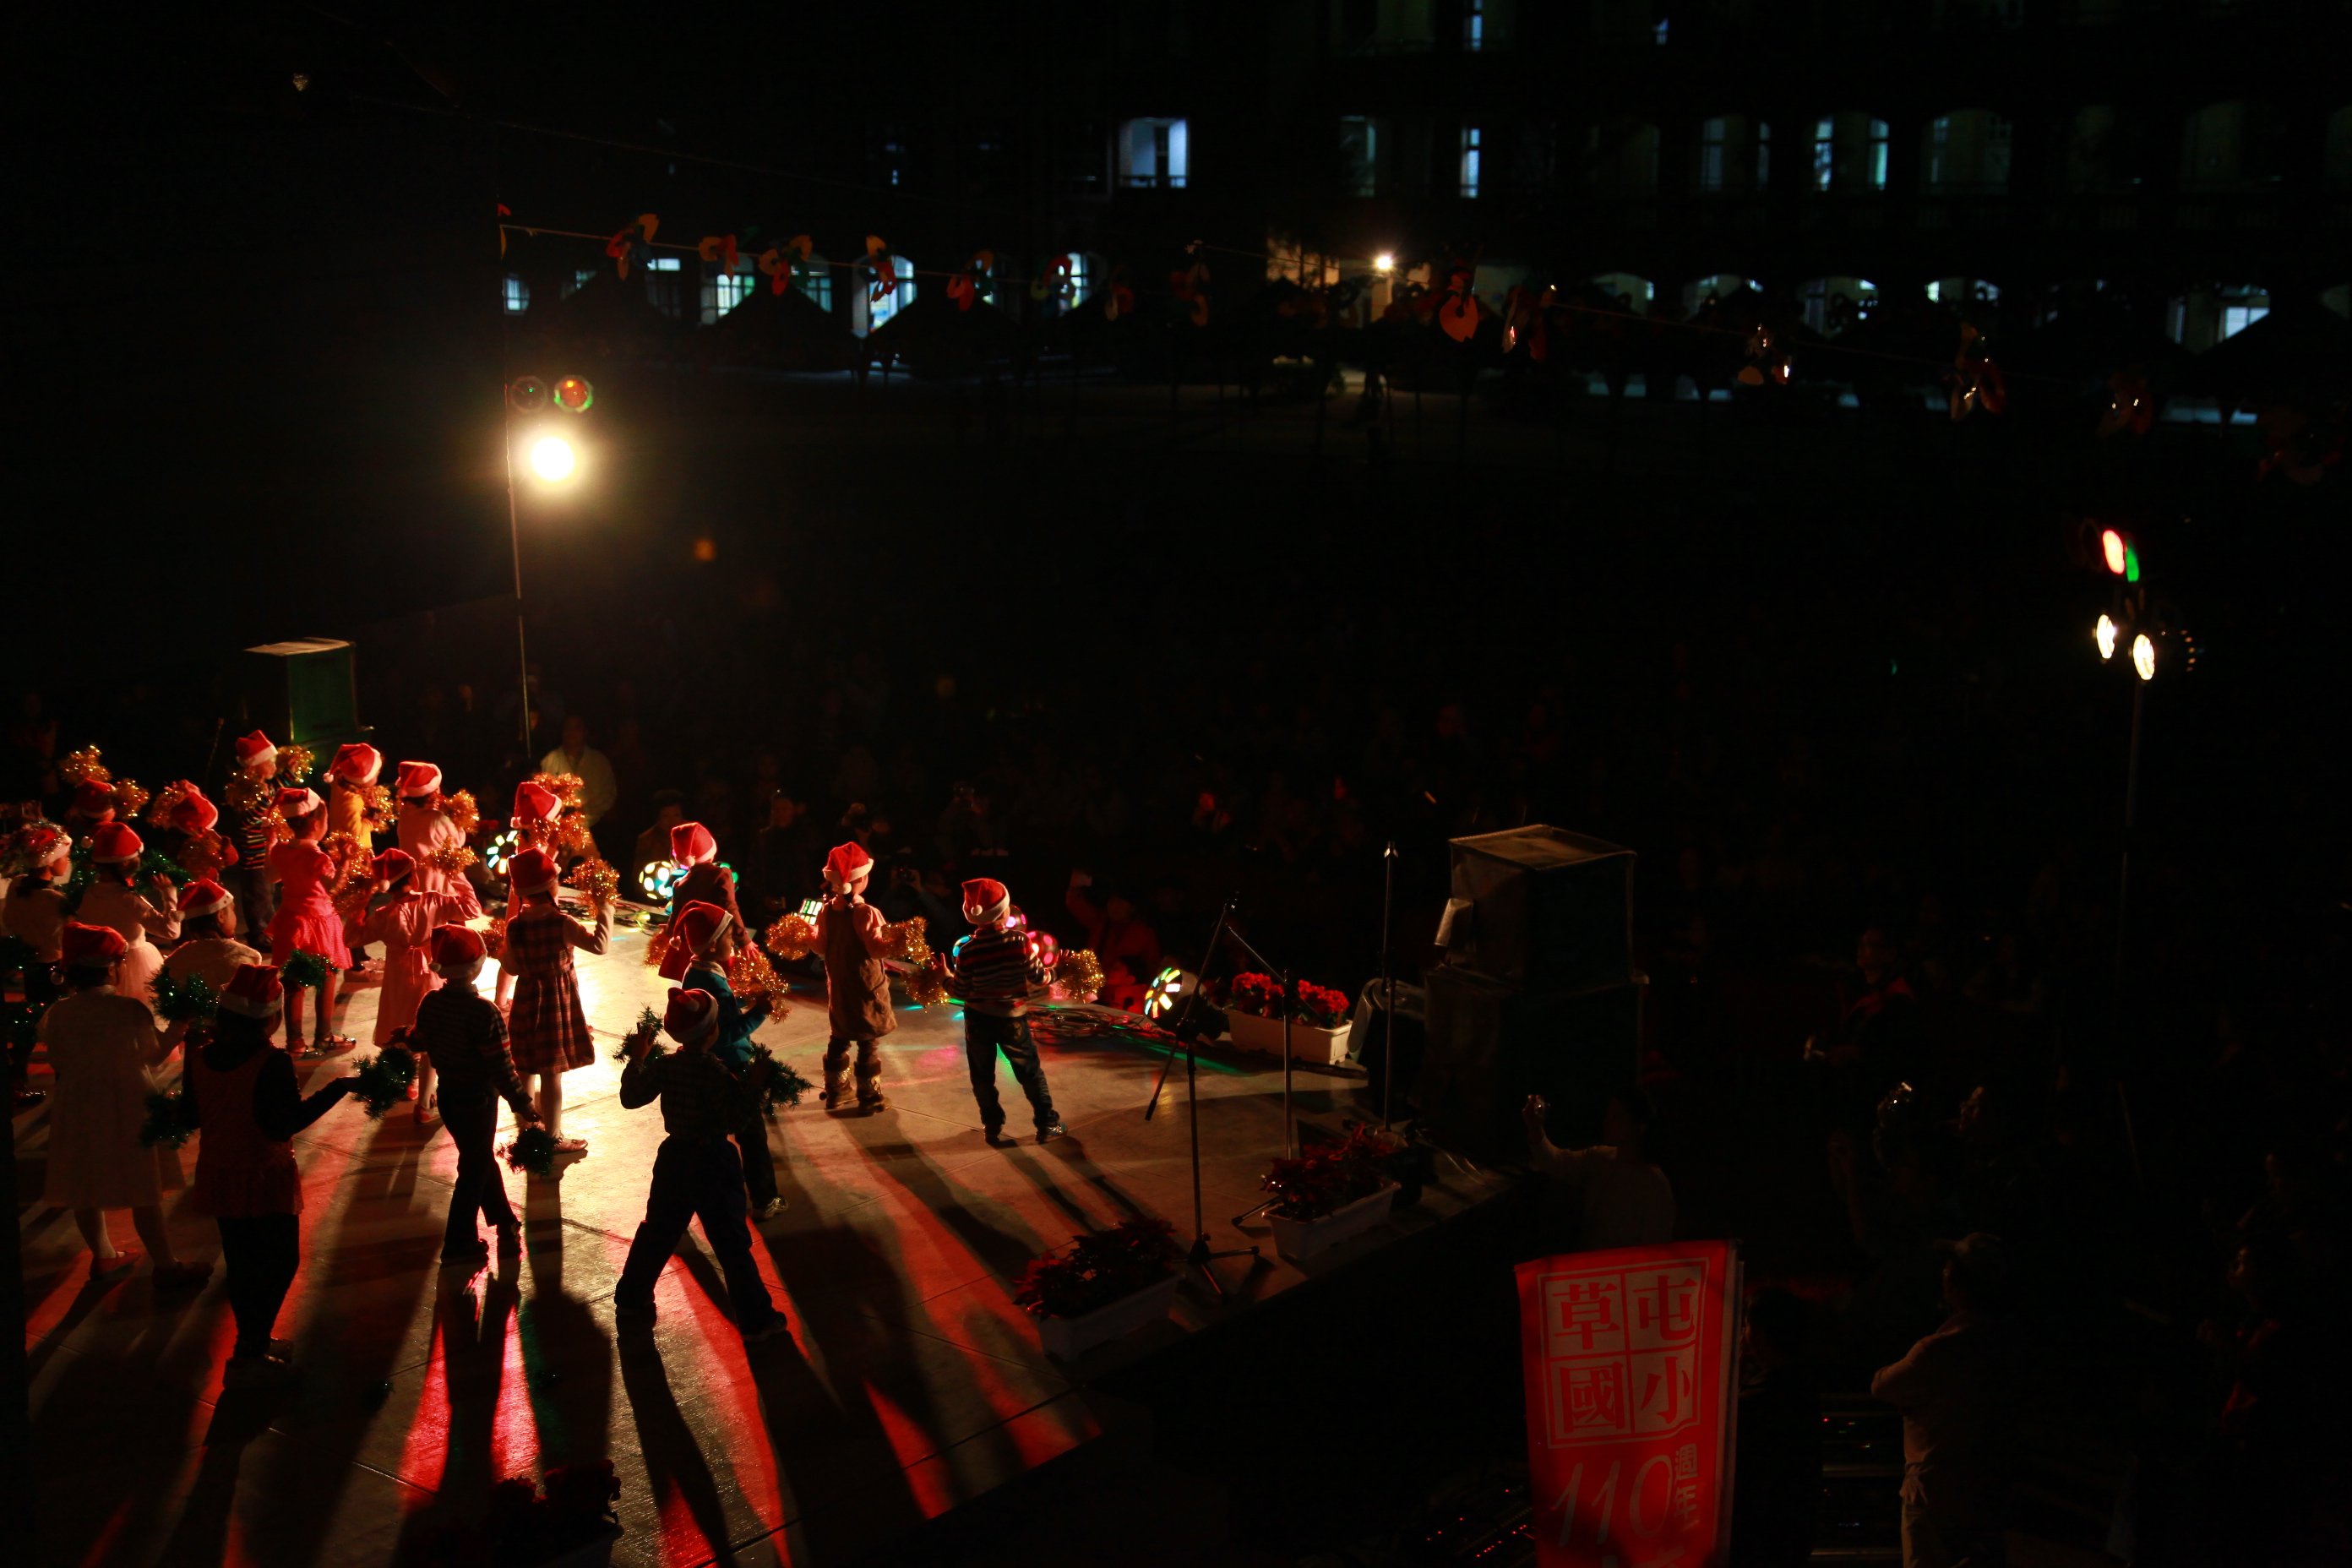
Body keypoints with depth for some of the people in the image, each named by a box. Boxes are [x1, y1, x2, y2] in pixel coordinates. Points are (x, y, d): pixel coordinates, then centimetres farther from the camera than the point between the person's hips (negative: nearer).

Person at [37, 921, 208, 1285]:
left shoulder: (58, 1013, -8)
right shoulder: (131, 1010, -19)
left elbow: (58, 1063, 2)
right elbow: (154, 1056, -7)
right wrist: (178, 1028, 7)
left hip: (78, 1111, 4)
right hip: (127, 1108, -4)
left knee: (85, 1189, 20)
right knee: (144, 1193, 6)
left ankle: (103, 1256, 36)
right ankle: (166, 1266, 14)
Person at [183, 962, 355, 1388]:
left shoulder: (200, 1058, -4)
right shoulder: (273, 1063, -23)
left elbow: (192, 1117, 3)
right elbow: (284, 1124, -25)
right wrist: (337, 1090, -22)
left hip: (218, 1174, 6)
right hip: (264, 1180, -6)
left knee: (241, 1262, 19)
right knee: (280, 1262, 7)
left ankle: (254, 1342, 33)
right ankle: (248, 1358, 5)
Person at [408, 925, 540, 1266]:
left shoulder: (431, 1002, -7)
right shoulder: (484, 1011, -26)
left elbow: (418, 1044, 10)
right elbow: (500, 1067, -24)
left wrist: (407, 1038, 34)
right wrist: (522, 1105, -16)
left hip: (447, 1094, 7)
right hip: (478, 1099, -7)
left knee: (481, 1159, 22)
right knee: (474, 1169, 9)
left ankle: (505, 1223, 38)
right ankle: (459, 1244, 17)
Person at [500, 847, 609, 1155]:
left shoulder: (515, 925, -5)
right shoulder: (561, 923, -19)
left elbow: (512, 967, 2)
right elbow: (599, 944, -23)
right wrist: (604, 910, -12)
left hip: (526, 999, 5)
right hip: (558, 999, -5)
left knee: (526, 1070, 17)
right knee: (552, 1072, 2)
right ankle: (554, 1138, 11)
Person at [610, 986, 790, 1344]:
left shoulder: (664, 1065, -5)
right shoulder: (716, 1073, -22)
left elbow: (631, 1098, 5)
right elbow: (733, 1119, -25)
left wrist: (635, 1062, 13)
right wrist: (752, 1088, -21)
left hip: (675, 1158, 6)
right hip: (712, 1163, -6)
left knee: (657, 1231, 22)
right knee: (732, 1243, 1)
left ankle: (631, 1301, 35)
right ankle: (756, 1319, 7)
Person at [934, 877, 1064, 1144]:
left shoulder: (968, 951, -13)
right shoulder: (1020, 941, -16)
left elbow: (960, 991, -6)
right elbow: (1038, 978, -9)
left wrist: (946, 975, 13)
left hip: (977, 1020, 0)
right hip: (1012, 1020, 0)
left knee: (983, 1076, 16)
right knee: (1030, 1072, 14)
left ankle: (992, 1126, 23)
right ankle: (1047, 1124, 19)